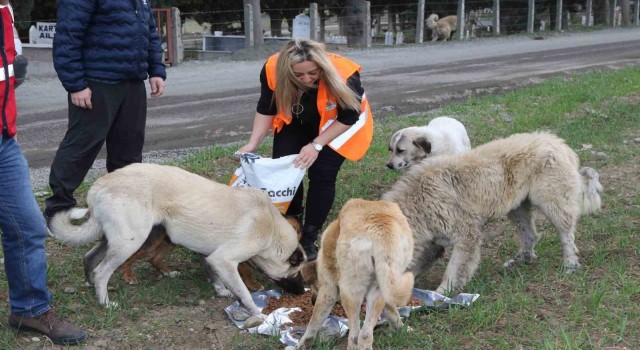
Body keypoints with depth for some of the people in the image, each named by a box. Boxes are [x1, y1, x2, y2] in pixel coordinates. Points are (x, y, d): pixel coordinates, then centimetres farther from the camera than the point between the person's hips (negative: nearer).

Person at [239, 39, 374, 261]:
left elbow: (347, 118, -24)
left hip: (337, 125, -3)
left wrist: (316, 145, -30)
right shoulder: (273, 70, -31)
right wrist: (253, 143, -23)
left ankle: (309, 238, -1)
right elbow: (266, 109, -14)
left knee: (322, 174, -12)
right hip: (296, 123, 3)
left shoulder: (344, 77, -40)